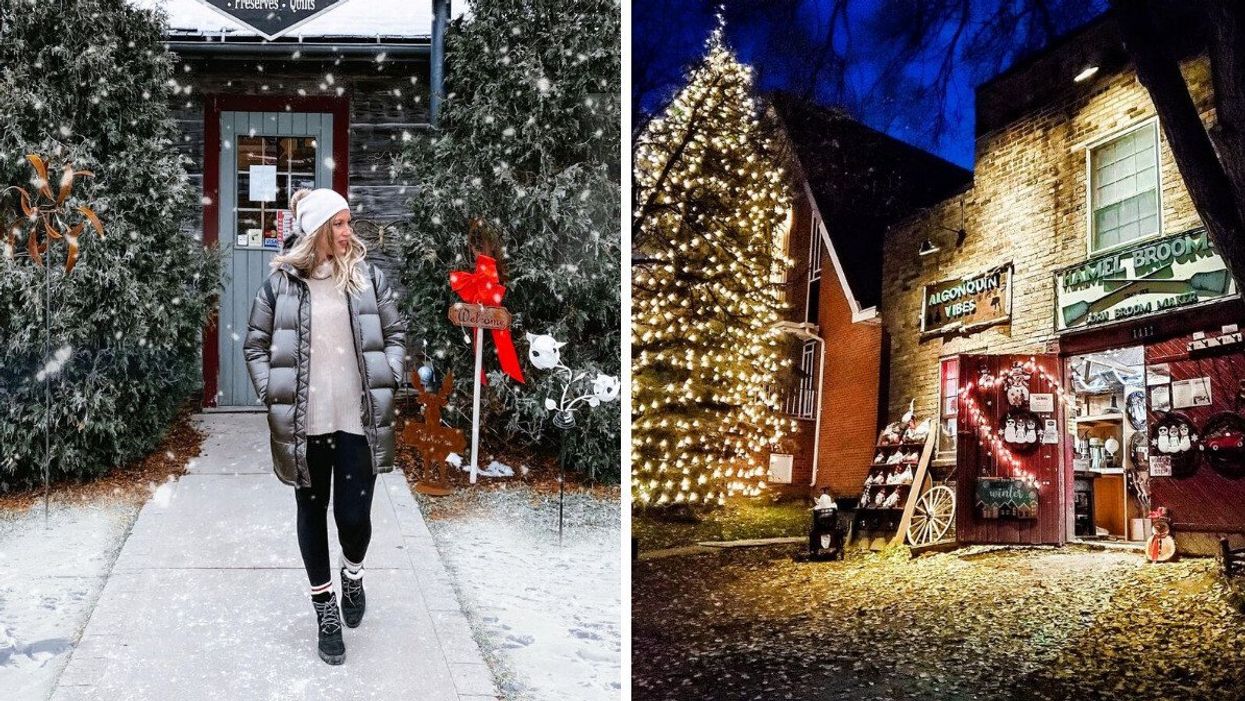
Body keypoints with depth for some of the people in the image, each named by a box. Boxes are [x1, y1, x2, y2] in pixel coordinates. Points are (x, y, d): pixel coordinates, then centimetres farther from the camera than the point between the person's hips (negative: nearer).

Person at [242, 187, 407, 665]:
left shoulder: (368, 277, 2)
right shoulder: (280, 283, -2)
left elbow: (395, 333, 9)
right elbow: (256, 346, 5)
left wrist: (387, 381, -2)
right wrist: (271, 393, -5)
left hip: (359, 420, 0)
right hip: (303, 423, 0)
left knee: (354, 516, -1)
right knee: (312, 513, 10)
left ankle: (353, 574, 33)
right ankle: (325, 608, 25)